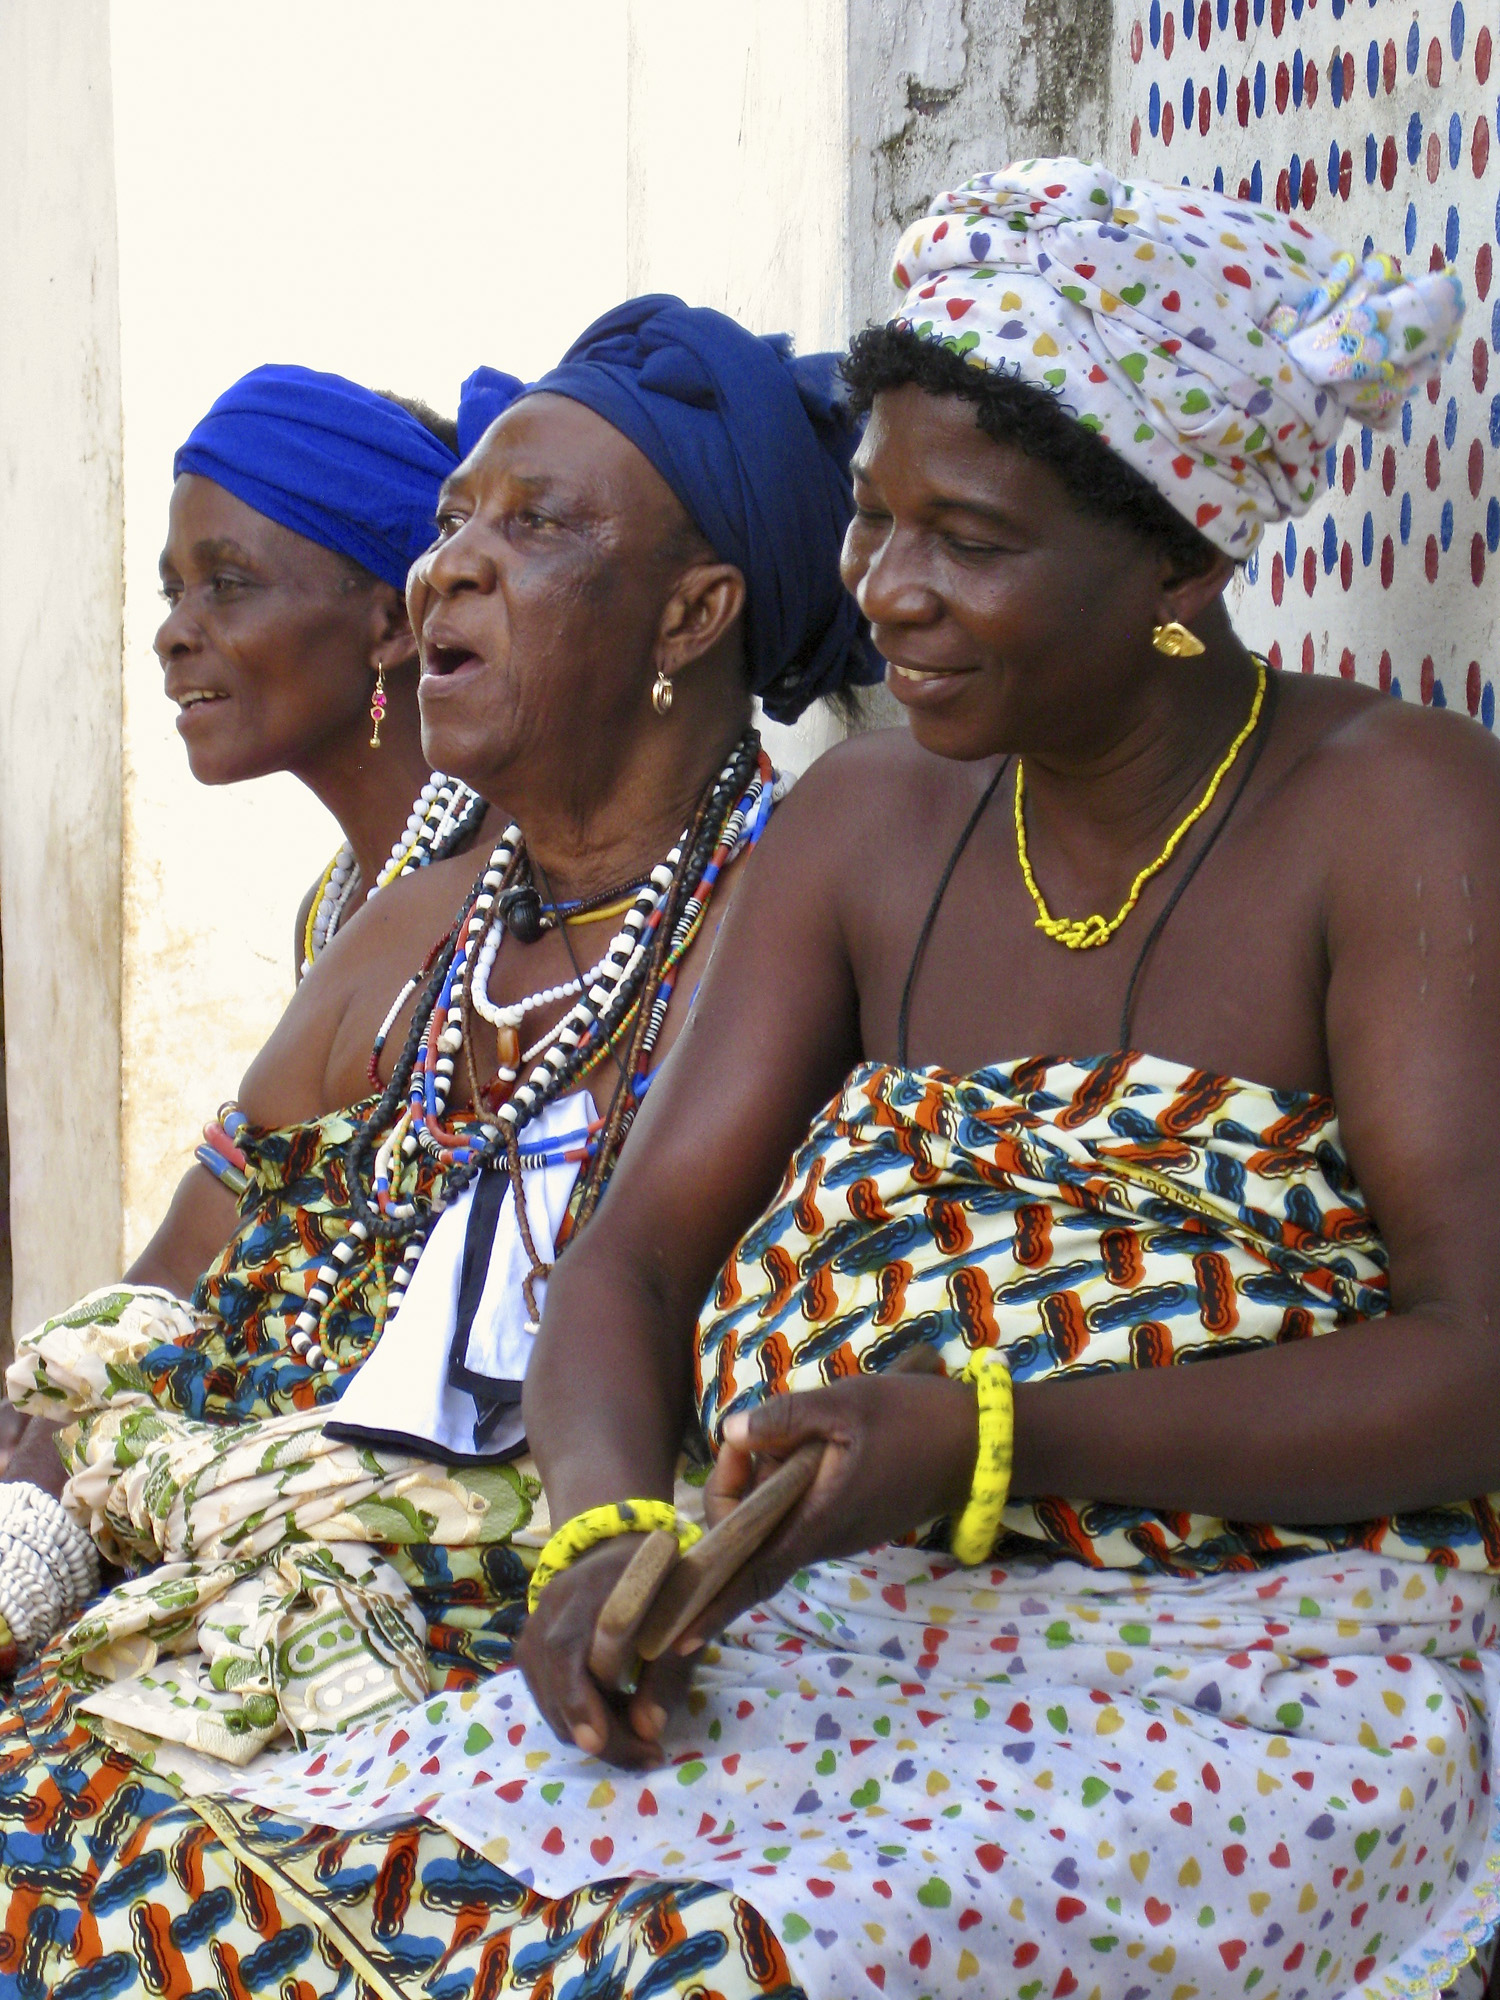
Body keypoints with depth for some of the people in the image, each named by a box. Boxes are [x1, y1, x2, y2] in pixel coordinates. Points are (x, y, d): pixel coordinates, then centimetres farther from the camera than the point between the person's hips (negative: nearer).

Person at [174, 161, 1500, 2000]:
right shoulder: (865, 827, 13)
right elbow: (641, 1249, 11)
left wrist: (987, 1442, -24)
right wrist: (605, 1528, -11)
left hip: (1276, 1662, -5)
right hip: (864, 1634, 6)